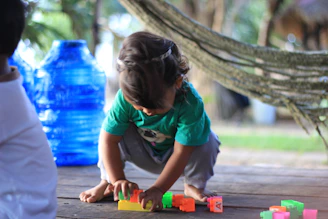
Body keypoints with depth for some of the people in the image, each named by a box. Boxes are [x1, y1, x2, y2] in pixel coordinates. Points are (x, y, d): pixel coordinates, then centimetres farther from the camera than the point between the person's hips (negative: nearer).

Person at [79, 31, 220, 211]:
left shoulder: (191, 102, -38)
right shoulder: (126, 97, -32)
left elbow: (181, 153, -36)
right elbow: (108, 140, -28)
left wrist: (158, 189, -42)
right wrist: (117, 180, -35)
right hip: (144, 154, 1)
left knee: (207, 141, -31)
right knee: (115, 130, -27)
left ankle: (194, 185, -3)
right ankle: (106, 183, -5)